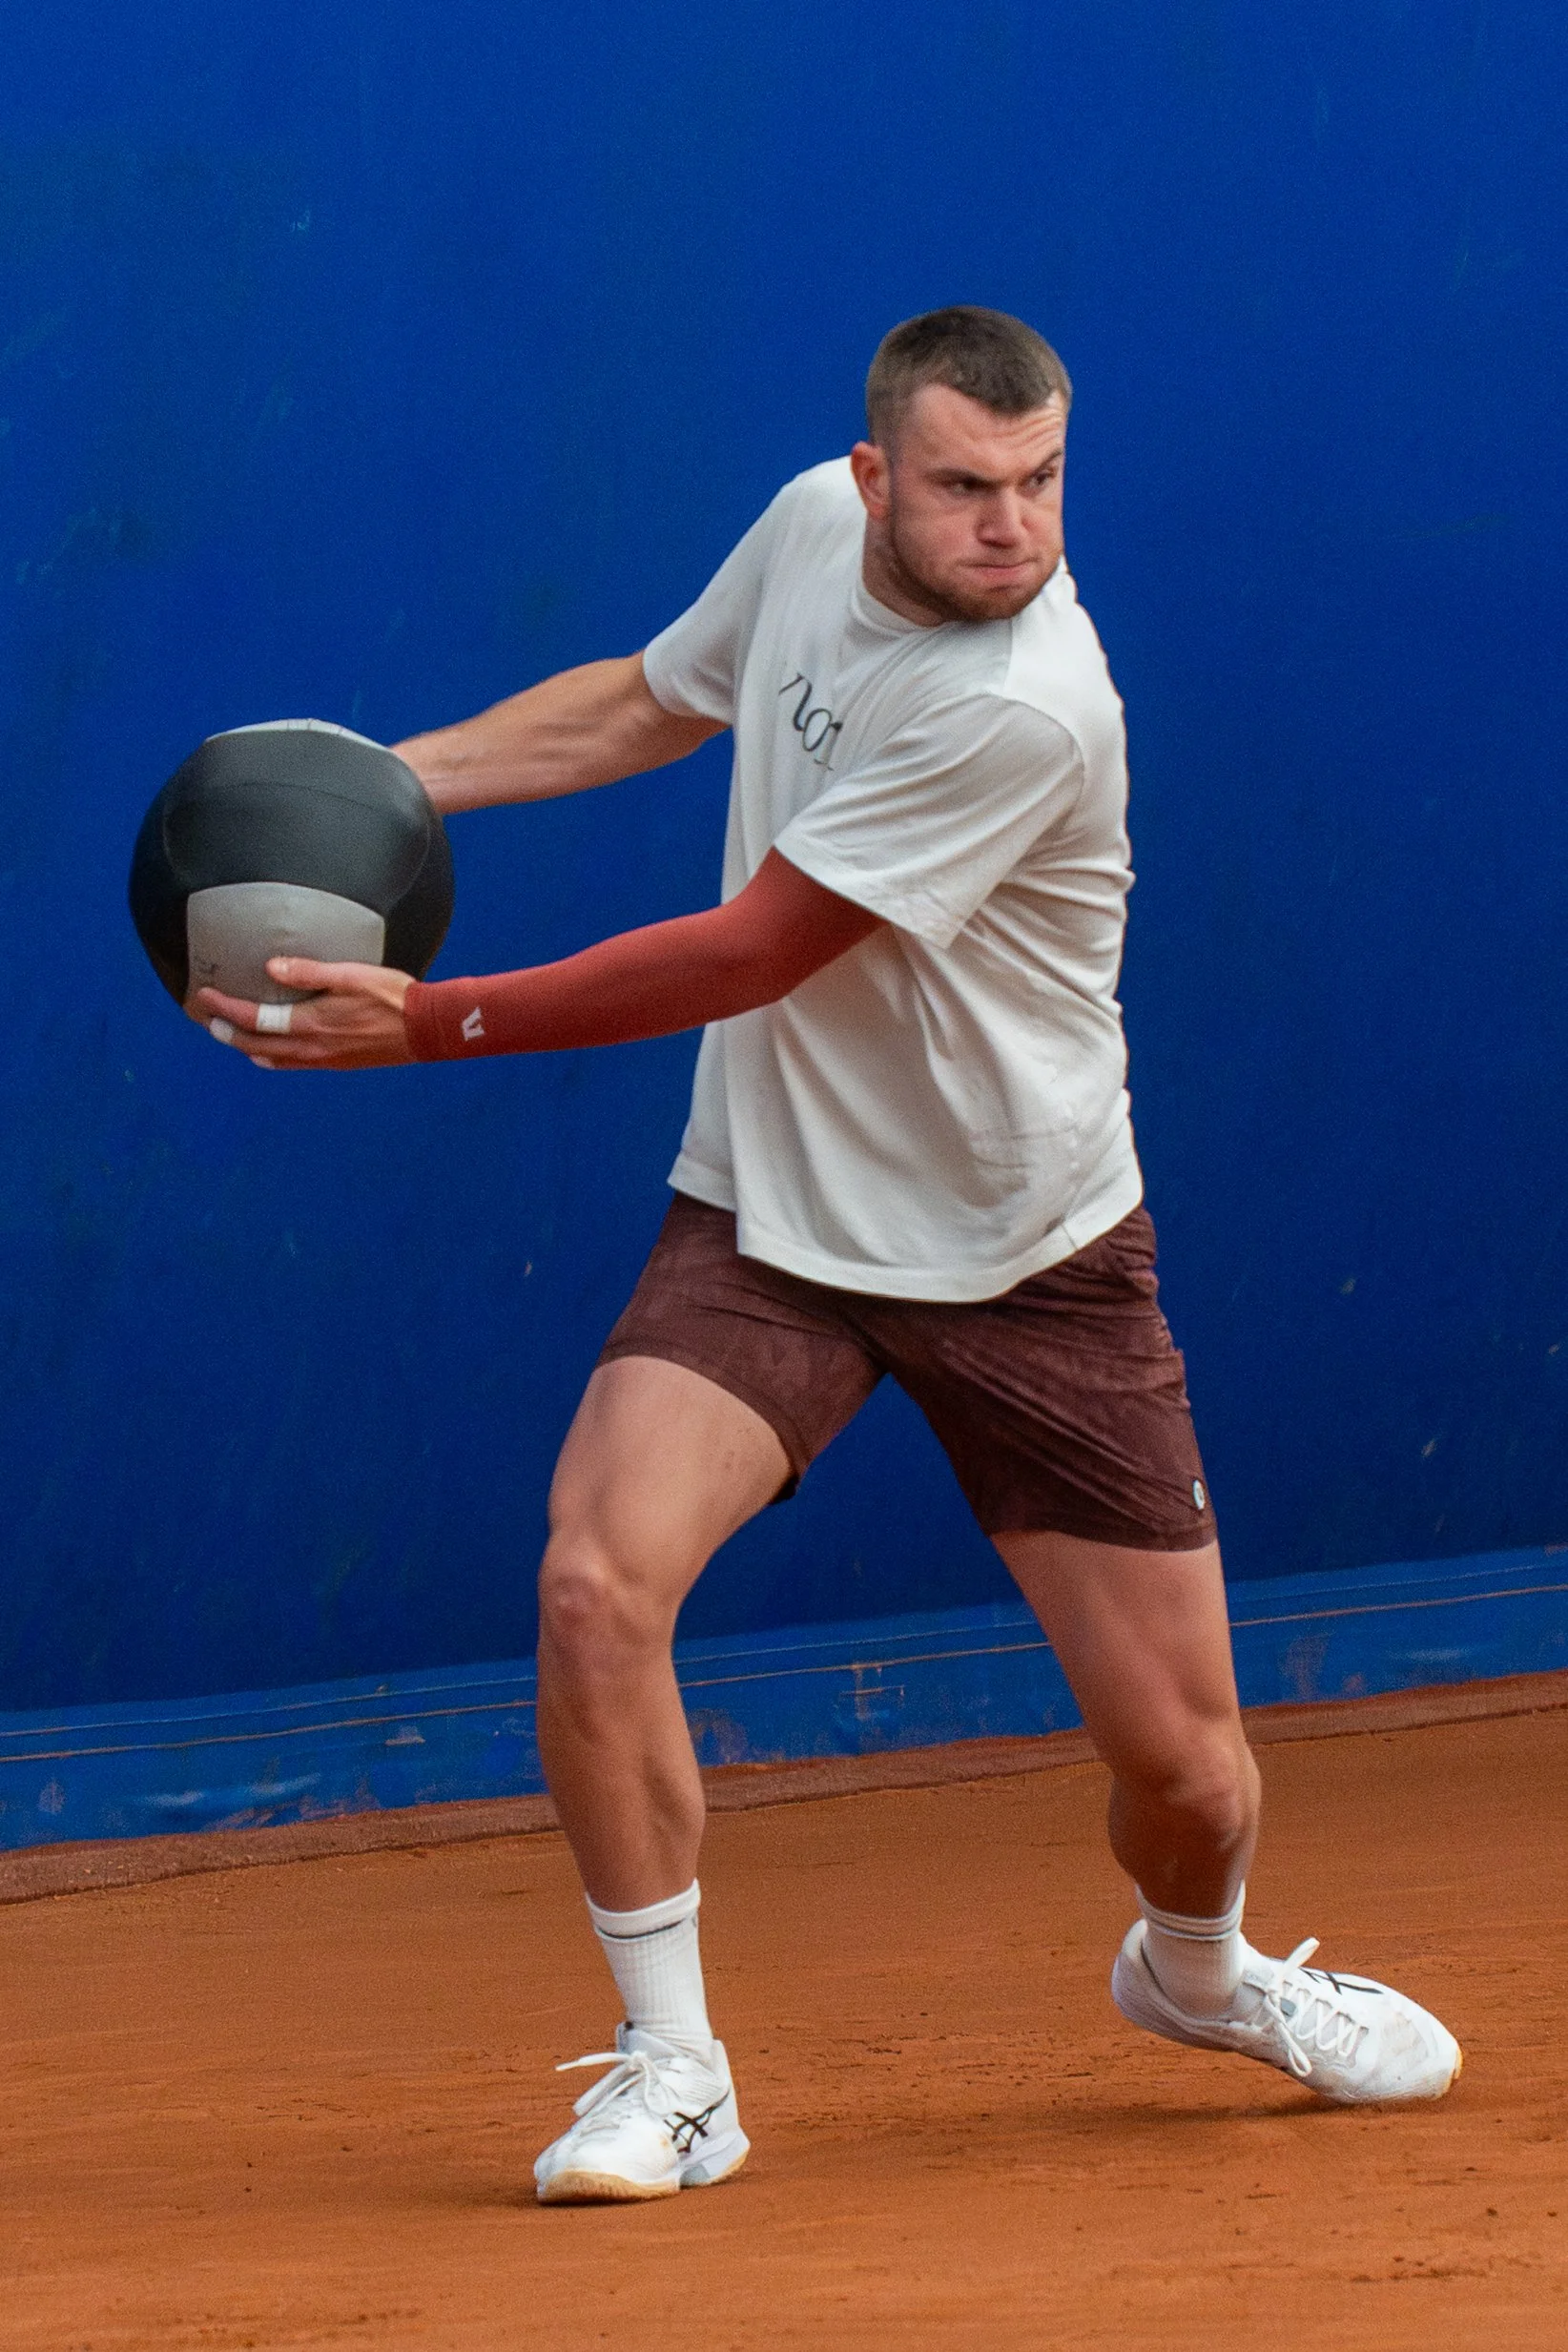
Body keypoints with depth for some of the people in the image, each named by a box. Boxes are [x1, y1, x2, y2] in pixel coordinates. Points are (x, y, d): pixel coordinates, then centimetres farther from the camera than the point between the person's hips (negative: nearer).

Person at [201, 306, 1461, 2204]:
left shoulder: (1024, 710, -28)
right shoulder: (815, 524, -7)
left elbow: (745, 959, -25)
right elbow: (655, 701, 15)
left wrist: (430, 1022, -23)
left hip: (1029, 1261, -4)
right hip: (768, 1216, 4)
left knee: (1180, 1765, 1)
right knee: (596, 1582, -22)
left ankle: (1195, 1969, 38)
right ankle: (672, 2071, -5)